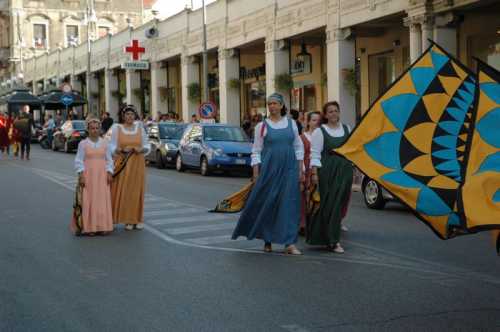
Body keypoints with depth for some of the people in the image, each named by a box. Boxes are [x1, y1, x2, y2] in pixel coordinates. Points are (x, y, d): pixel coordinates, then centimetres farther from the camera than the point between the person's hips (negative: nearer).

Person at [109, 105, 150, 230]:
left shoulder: (140, 128, 8)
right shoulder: (117, 128, 3)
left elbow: (147, 146, 8)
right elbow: (113, 147, 0)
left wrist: (141, 150, -13)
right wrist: (122, 150, -20)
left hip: (138, 164, 1)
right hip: (122, 163, -1)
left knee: (137, 191, 2)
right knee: (123, 191, -5)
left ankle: (138, 219, 9)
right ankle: (127, 219, -1)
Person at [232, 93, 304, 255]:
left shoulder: (291, 124, 7)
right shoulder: (262, 126, 1)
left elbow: (298, 147, 11)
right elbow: (256, 151, 2)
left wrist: (300, 169, 5)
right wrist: (256, 173, -4)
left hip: (289, 170, 2)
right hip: (269, 169, -1)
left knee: (289, 204, -3)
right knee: (267, 203, 3)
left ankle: (289, 244, -3)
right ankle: (267, 240, 21)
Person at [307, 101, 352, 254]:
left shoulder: (346, 128, 12)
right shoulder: (320, 131, -2)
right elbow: (315, 154, -6)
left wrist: (353, 168, 14)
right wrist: (314, 173, -12)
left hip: (345, 171, 5)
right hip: (327, 171, -5)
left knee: (340, 203, 5)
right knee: (330, 204, -6)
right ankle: (332, 241, -3)